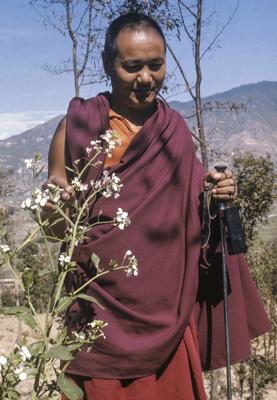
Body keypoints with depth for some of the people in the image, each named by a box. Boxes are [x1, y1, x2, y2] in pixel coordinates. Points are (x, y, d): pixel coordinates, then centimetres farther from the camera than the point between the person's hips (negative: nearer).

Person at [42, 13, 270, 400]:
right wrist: (53, 207, -23)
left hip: (167, 310, 3)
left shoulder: (175, 129, 4)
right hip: (100, 311, -3)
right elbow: (56, 230, -2)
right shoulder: (78, 125, -6)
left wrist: (216, 197, -6)